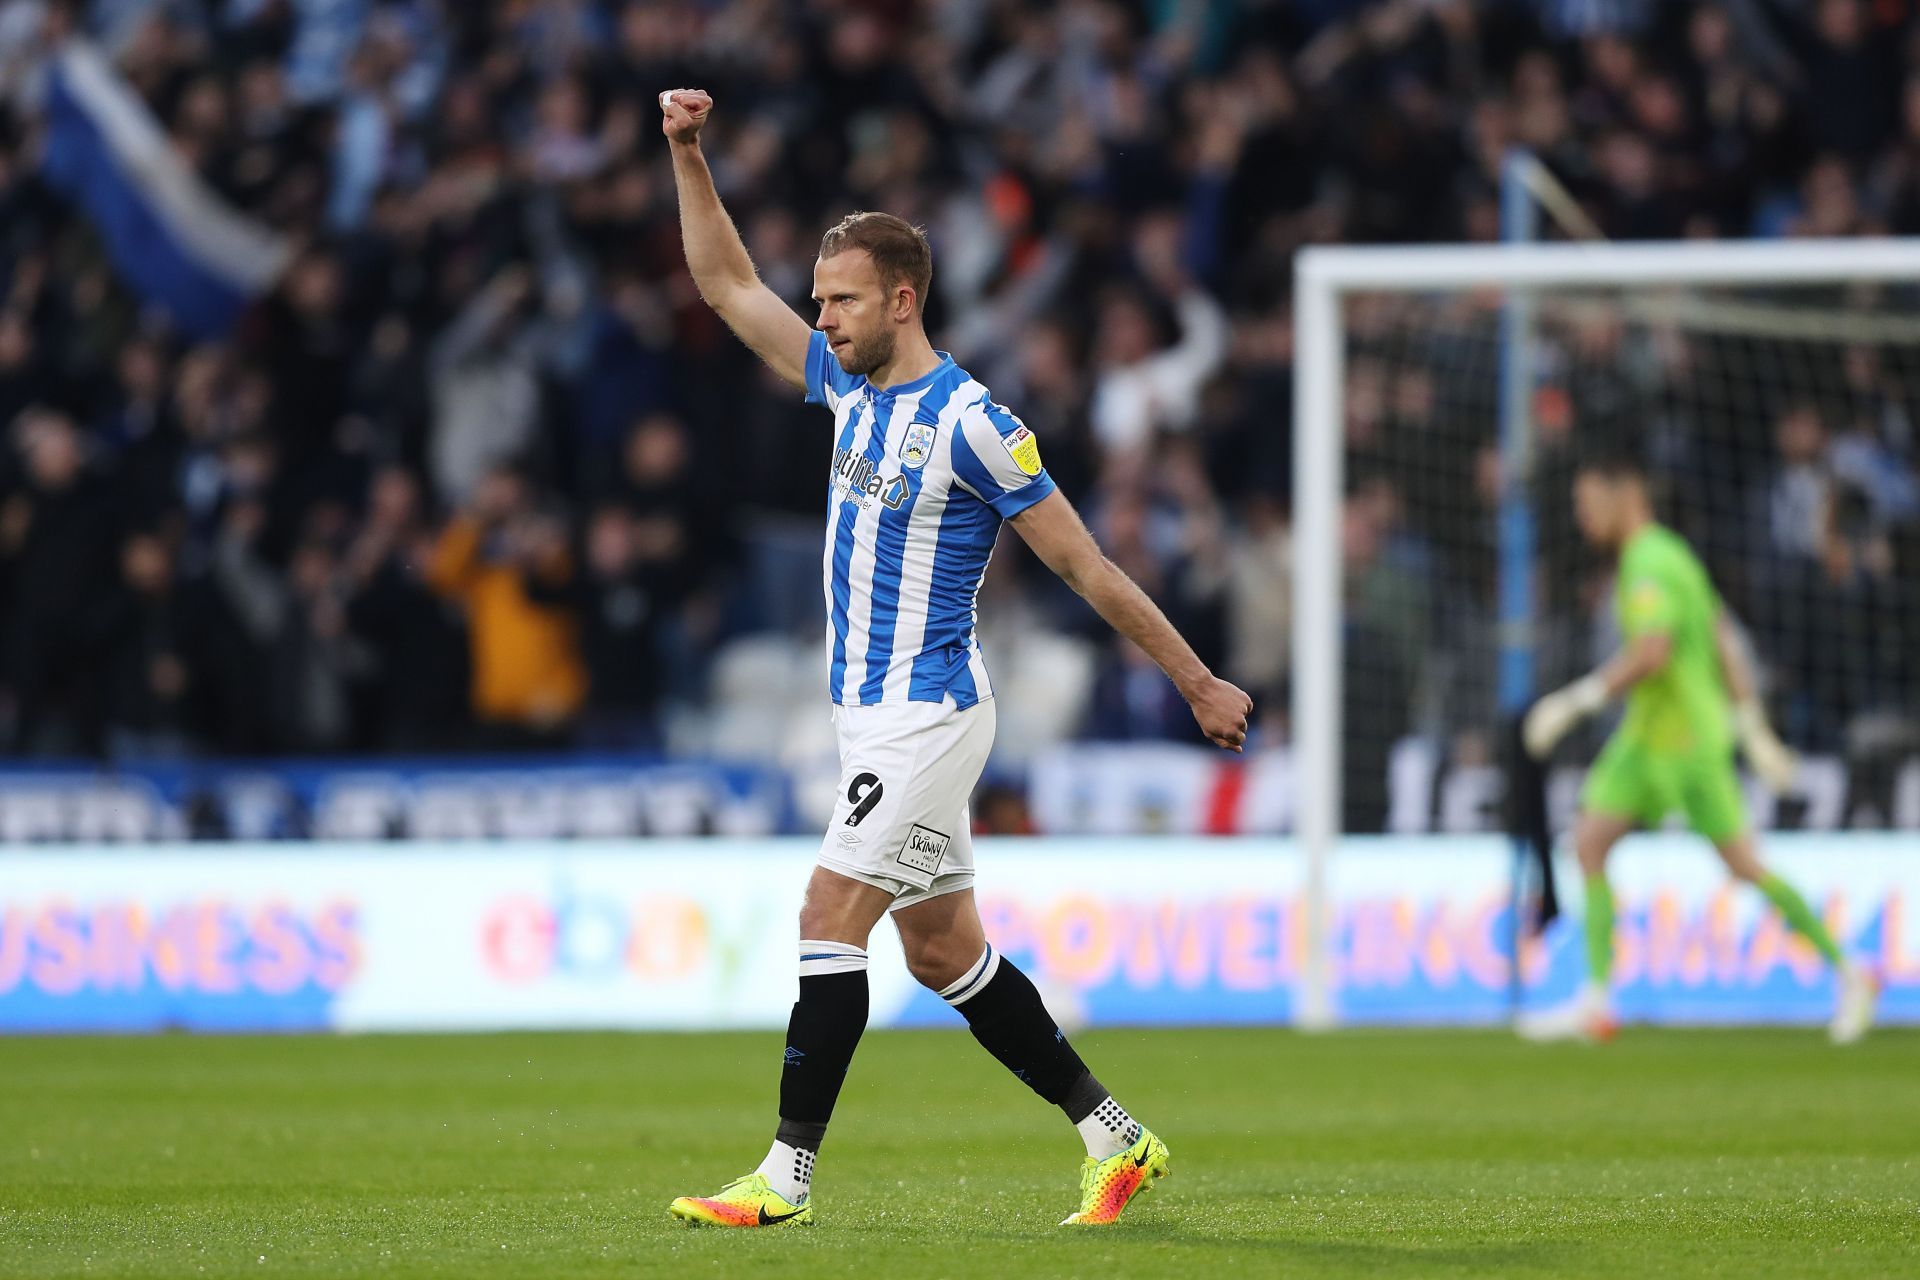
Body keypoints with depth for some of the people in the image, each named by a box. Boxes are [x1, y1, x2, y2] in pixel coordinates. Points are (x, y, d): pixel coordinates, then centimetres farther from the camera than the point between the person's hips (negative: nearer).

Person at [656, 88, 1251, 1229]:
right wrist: (688, 153, 6)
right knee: (943, 950, 11)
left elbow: (1085, 565, -12)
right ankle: (1117, 1140, 18)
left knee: (829, 919, -12)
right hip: (875, 709, 9)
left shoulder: (968, 423, -15)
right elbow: (729, 284, 16)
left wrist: (1201, 682, -8)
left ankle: (788, 1177, -10)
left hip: (928, 713, -9)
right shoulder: (849, 383, 8)